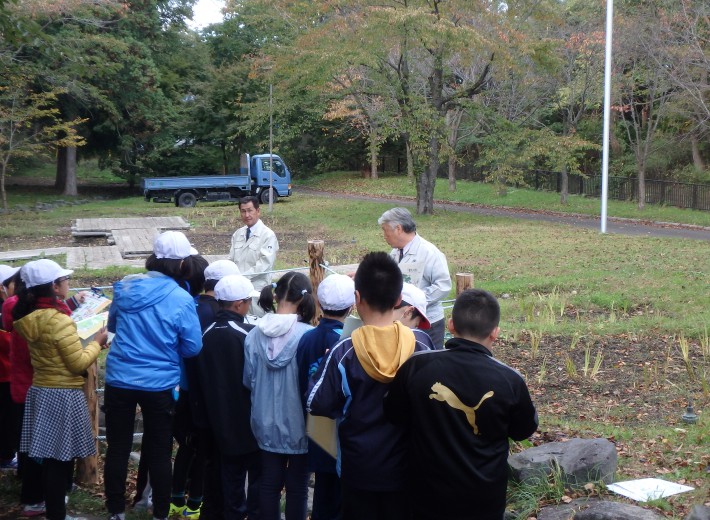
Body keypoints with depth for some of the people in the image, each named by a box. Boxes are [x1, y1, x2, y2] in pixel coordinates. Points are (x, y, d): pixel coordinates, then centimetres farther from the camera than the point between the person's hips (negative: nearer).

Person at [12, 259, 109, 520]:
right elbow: (79, 364, -17)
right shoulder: (59, 320, -20)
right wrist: (96, 342, -3)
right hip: (62, 395, -8)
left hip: (40, 390, 8)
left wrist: (86, 342, 14)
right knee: (60, 457, 0)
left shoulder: (31, 318, 5)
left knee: (49, 454, 15)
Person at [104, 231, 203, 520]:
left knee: (118, 448, 12)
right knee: (159, 452, 10)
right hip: (159, 385, -2)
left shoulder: (125, 287, -3)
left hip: (119, 379, 2)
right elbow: (193, 347, -8)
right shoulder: (181, 299, -14)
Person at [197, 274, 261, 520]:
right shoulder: (249, 334, -17)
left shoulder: (207, 334, 0)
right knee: (258, 473, 6)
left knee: (230, 473, 14)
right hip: (250, 417, -5)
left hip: (222, 417, 5)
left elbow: (202, 377, 8)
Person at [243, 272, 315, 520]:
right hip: (298, 424, -3)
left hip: (266, 423, 3)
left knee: (269, 483, 16)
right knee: (297, 486, 11)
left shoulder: (255, 334, -9)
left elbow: (249, 380, 2)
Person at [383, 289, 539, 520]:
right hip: (484, 497, 0)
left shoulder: (416, 367, -17)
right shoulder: (510, 380, -18)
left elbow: (394, 416, 0)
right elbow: (524, 430, 1)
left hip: (429, 492, 0)